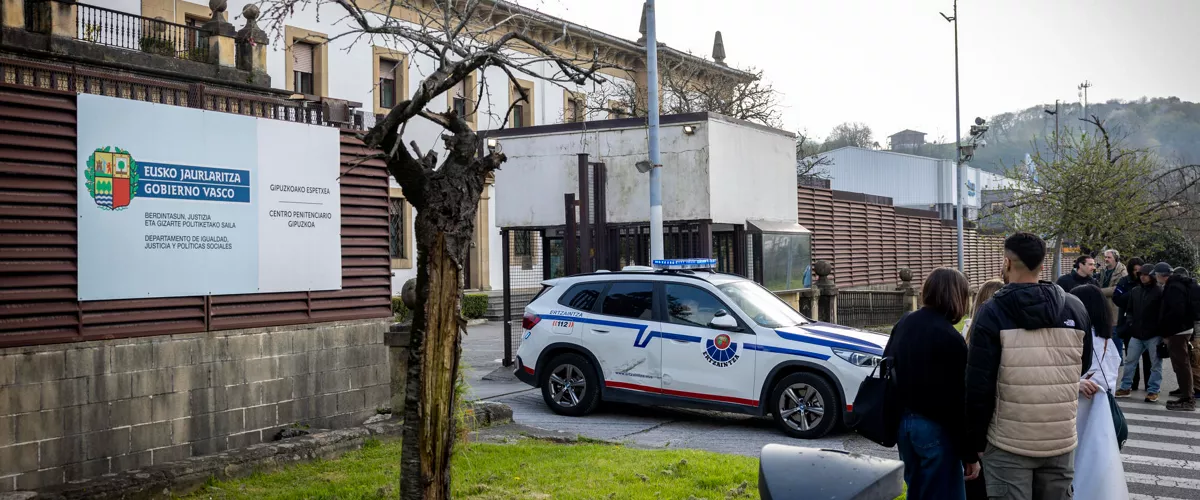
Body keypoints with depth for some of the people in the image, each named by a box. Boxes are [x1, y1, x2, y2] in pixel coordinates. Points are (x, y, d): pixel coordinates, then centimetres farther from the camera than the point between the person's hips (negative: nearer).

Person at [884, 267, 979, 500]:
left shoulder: (903, 324, 5)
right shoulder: (950, 338, -18)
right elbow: (959, 401, -18)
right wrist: (970, 454, -11)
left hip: (902, 421, 8)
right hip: (934, 427, -8)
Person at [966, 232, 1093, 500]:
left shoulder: (993, 313, -10)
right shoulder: (1076, 309, 3)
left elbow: (978, 386, -12)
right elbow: (1082, 370, 14)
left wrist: (976, 440, -3)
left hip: (1008, 444, -4)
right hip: (1062, 440, 4)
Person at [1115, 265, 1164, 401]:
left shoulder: (1159, 293, -6)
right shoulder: (1135, 292, 12)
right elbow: (1130, 310, 21)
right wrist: (1131, 322, 7)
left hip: (1154, 334, -6)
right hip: (1136, 334, 6)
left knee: (1155, 364, 3)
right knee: (1130, 361, 8)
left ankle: (1153, 391, 9)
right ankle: (1125, 388, 16)